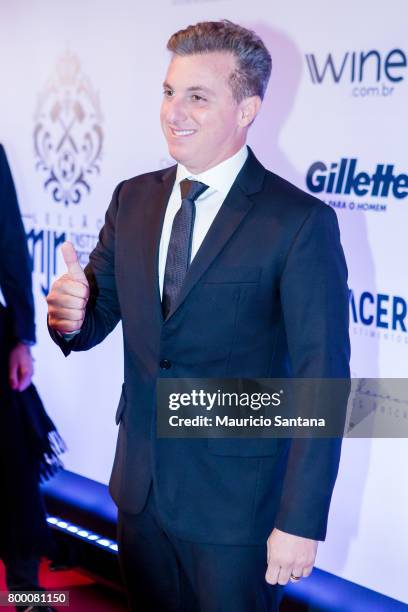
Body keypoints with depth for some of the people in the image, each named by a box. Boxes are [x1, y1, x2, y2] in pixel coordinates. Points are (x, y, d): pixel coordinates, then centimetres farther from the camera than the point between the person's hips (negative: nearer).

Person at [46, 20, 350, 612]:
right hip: (140, 481, 5)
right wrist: (72, 314, -17)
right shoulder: (133, 199, 4)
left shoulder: (300, 222, -14)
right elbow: (99, 315, 8)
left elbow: (322, 382, -15)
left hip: (236, 500, -5)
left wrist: (302, 520, -17)